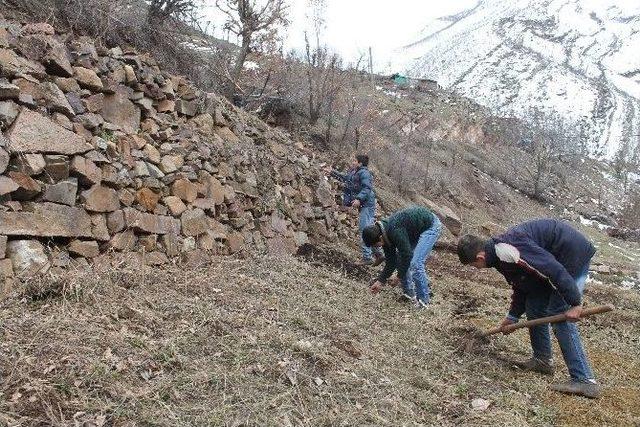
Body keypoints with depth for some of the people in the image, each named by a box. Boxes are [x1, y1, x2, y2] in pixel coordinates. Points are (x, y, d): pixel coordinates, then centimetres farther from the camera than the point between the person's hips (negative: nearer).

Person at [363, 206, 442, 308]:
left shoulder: (395, 232, -33)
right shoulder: (385, 234, -5)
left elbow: (407, 256, -27)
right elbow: (391, 261, 2)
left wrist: (399, 276, -13)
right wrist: (380, 280, -1)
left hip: (431, 226, -9)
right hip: (416, 231, 9)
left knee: (415, 263, -18)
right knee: (400, 260, 6)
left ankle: (423, 300, -3)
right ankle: (409, 294, 18)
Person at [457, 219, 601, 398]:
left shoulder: (506, 251, -27)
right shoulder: (499, 254, 6)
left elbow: (554, 269, -30)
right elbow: (522, 285, 17)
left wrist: (574, 302, -27)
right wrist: (513, 316, 18)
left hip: (575, 255, -10)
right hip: (560, 258, 10)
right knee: (534, 306, 10)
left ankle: (585, 380, -7)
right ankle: (542, 359, 22)